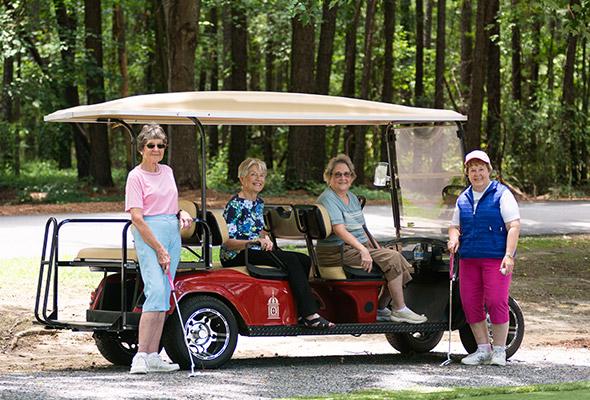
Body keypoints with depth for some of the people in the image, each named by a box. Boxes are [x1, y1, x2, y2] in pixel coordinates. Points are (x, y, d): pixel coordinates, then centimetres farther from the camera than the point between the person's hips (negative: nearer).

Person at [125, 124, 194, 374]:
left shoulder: (167, 171, 15)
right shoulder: (136, 176, -7)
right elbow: (137, 218, -12)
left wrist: (181, 213, 7)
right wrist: (159, 250, -16)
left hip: (172, 232, 7)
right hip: (149, 234, -7)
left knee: (164, 297, 4)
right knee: (156, 291, -19)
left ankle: (153, 357, 5)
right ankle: (141, 357, -21)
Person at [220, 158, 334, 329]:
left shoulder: (259, 203, 16)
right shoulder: (235, 205, -11)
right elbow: (227, 242, -17)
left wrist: (265, 238, 2)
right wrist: (255, 242, -29)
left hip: (255, 252, 9)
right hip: (236, 257, -9)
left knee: (304, 260, -10)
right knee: (291, 260, -25)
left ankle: (300, 313, -11)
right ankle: (310, 315, -28)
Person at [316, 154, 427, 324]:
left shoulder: (352, 198, 19)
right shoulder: (328, 199, -11)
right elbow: (339, 230, -24)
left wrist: (375, 246, 10)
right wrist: (362, 250, -33)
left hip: (360, 248, 9)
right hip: (339, 252, -9)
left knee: (400, 263, -3)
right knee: (391, 258, -20)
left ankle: (380, 309, 3)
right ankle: (399, 310, -14)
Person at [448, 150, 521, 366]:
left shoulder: (501, 194, -1)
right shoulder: (463, 199, 16)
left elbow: (514, 226, -7)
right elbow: (455, 225, 26)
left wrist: (509, 255, -17)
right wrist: (453, 238, 3)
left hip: (496, 258, -6)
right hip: (469, 258, 6)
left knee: (496, 302, -12)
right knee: (470, 304, 2)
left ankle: (499, 351, -1)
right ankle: (483, 349, 14)